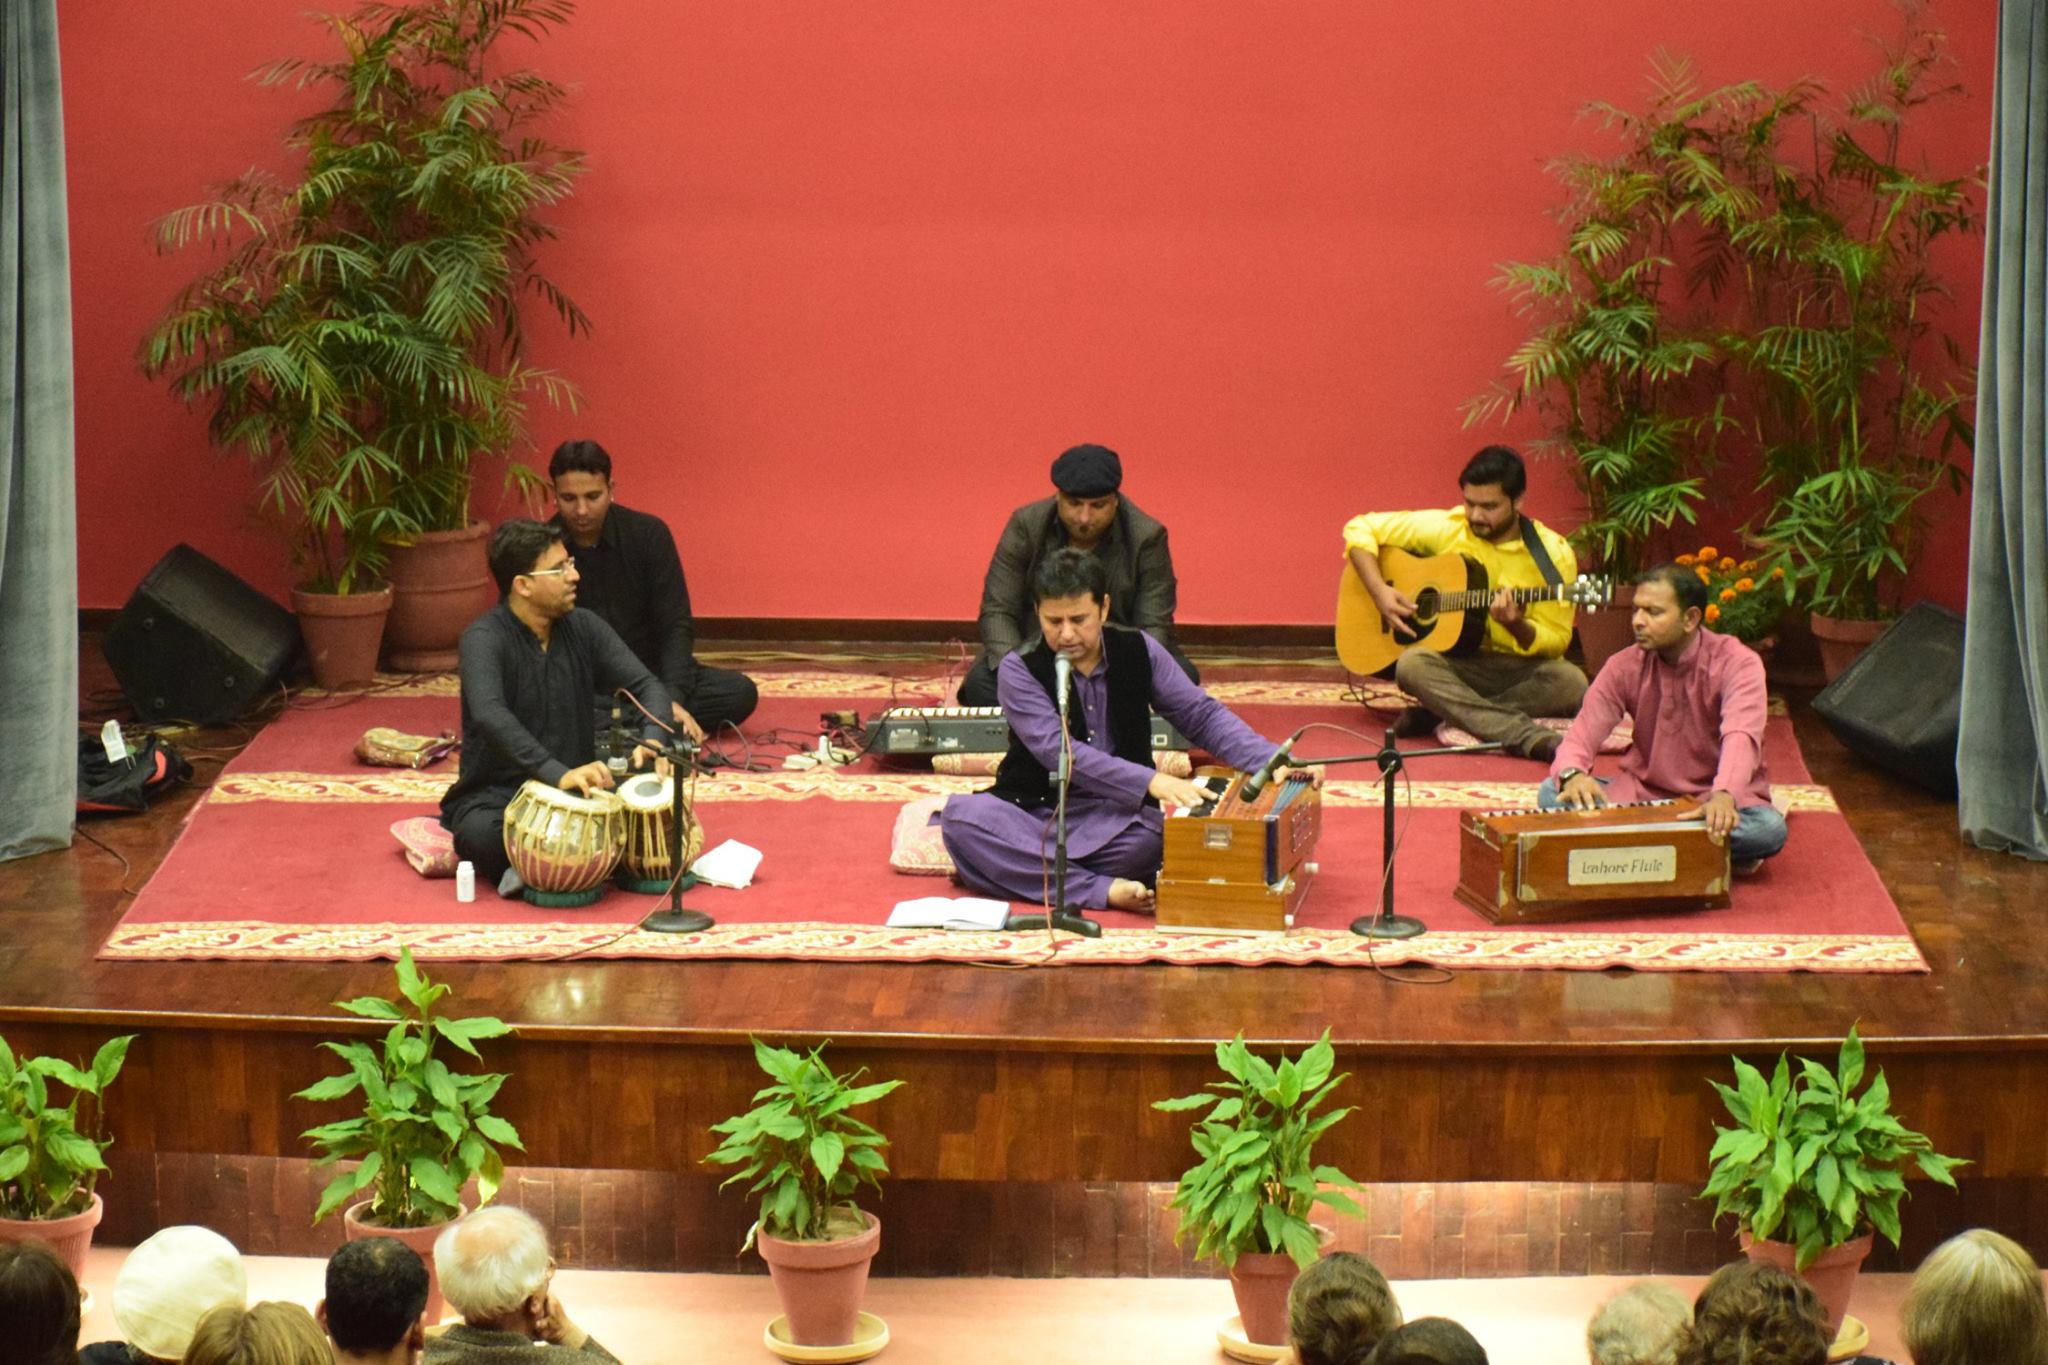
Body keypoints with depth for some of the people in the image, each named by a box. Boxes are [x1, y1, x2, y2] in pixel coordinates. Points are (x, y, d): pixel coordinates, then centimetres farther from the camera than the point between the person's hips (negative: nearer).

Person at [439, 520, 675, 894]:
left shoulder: (584, 628, 3)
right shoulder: (484, 638, -15)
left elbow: (646, 685, 0)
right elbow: (489, 714, -32)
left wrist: (653, 740, -23)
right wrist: (557, 774, -43)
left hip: (573, 789, 5)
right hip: (496, 794, -5)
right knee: (482, 834, -38)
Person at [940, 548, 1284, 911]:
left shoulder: (1139, 652, 6)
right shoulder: (1019, 671, -5)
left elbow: (1201, 715, 9)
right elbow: (1058, 751, -19)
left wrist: (1269, 761, -9)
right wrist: (1149, 781, -30)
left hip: (1116, 816, 1)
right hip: (1035, 811, -1)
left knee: (1154, 837, -35)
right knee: (963, 815, -33)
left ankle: (1017, 870, -21)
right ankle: (1100, 890, -38)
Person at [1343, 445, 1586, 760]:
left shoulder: (1554, 554, -6)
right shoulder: (1443, 529, -2)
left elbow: (1556, 642, -6)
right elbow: (1360, 528, 4)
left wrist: (1516, 626, -27)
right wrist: (1380, 591, -10)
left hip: (1521, 669, 0)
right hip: (1456, 663, 0)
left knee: (1571, 681, -33)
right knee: (1412, 664, -34)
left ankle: (1439, 713, -25)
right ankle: (1528, 737, -46)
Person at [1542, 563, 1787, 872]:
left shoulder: (1737, 663, -15)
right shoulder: (1624, 667, -3)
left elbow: (1741, 736, -32)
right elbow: (1584, 732, -11)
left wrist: (1724, 796, -53)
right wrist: (1572, 774, -37)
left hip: (1713, 800, -3)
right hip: (1642, 794, 3)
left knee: (1769, 828, -35)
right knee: (1553, 794, -20)